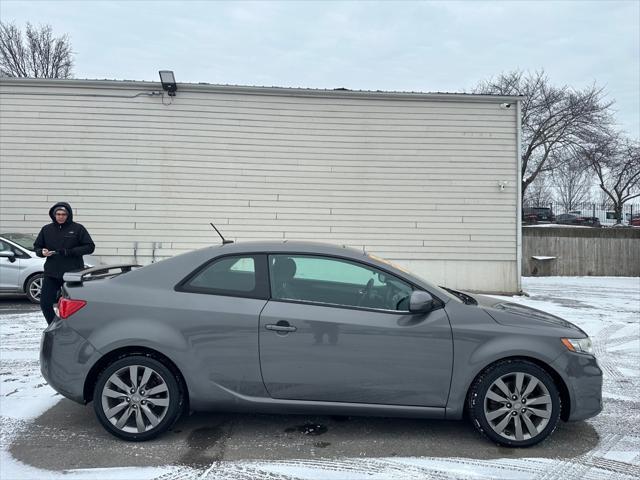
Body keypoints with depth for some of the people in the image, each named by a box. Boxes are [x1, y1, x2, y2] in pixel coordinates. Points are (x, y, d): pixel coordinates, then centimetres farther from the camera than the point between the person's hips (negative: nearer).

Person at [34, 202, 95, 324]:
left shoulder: (77, 228, -1)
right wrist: (42, 252, -7)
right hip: (51, 274, 3)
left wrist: (71, 252, -14)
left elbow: (90, 247, -3)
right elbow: (36, 246, 17)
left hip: (72, 274, -3)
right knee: (45, 303, 0)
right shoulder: (46, 229, 8)